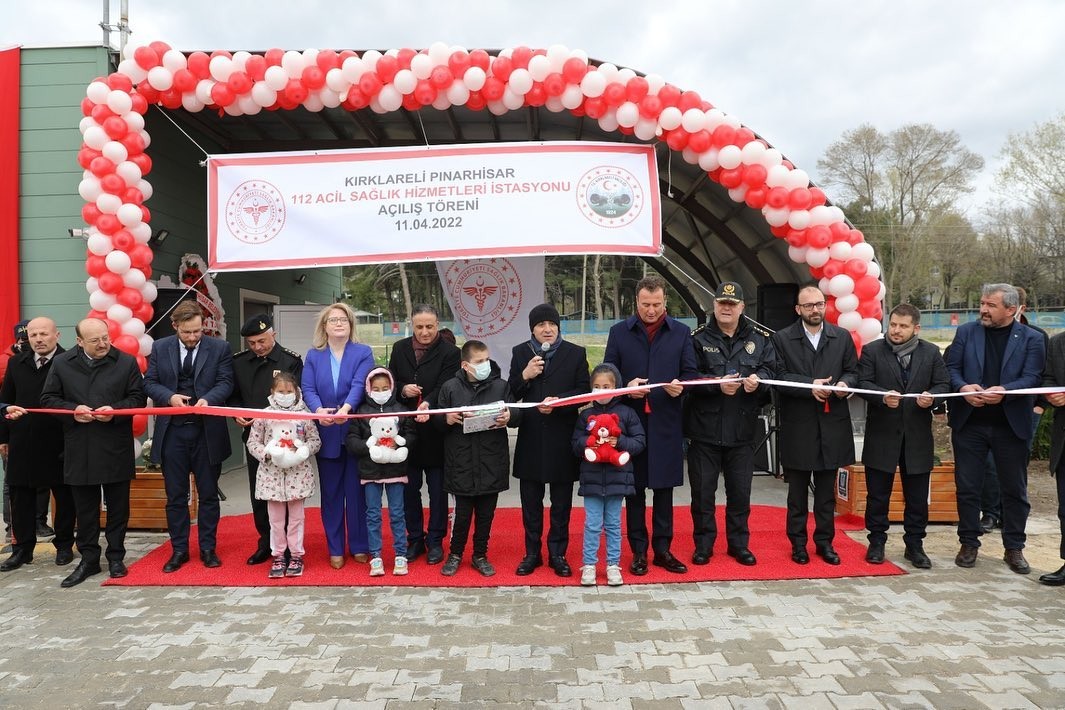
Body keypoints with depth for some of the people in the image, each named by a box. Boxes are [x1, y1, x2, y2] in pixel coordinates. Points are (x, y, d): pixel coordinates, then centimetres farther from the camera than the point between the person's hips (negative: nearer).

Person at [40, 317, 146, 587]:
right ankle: (88, 559, 21)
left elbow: (138, 398, 2)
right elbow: (48, 399, 7)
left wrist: (115, 410, -15)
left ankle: (116, 557, 20)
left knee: (117, 506, 7)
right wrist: (72, 410, -11)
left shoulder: (127, 362, 1)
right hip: (79, 451, 1)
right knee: (85, 508, 9)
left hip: (116, 448, -1)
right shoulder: (61, 363, 4)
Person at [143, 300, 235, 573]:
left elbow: (225, 383, -5)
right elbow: (150, 382, 4)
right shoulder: (160, 348, 4)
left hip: (207, 431, -1)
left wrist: (208, 399, -24)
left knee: (208, 494, 8)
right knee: (175, 496, 9)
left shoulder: (220, 348, -1)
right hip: (172, 431, 2)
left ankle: (208, 548, 20)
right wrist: (169, 396, -16)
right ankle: (179, 550, 20)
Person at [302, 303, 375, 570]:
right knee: (331, 493, 8)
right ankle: (335, 549, 17)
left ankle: (359, 546, 16)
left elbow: (359, 385, -13)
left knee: (357, 491, 5)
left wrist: (345, 408, -32)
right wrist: (318, 410, -24)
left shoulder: (363, 353, 2)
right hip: (326, 435, 2)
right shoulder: (313, 355, 8)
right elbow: (308, 389, -3)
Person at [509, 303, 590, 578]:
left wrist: (558, 401, -18)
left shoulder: (576, 353, 1)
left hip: (562, 439, -1)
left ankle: (558, 554, 21)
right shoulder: (520, 353, 6)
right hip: (530, 437, 1)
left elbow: (584, 391, -3)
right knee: (530, 501, 10)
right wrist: (525, 376, -15)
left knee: (561, 503, 9)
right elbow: (511, 394, 3)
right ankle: (532, 553, 23)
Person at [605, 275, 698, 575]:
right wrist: (627, 386, -15)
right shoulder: (619, 332, 5)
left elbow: (691, 373, 6)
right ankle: (638, 550, 17)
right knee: (635, 488, 7)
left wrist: (680, 386, -16)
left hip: (666, 422, 1)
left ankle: (662, 548, 20)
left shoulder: (681, 332, 6)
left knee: (664, 487, 8)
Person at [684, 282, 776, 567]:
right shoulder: (698, 338, 0)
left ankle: (738, 543, 26)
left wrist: (758, 380, -22)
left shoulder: (760, 338, 8)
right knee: (703, 490, 5)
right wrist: (718, 385, -21)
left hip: (742, 429, 2)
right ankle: (703, 544, 20)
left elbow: (770, 370, 0)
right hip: (704, 428, -2)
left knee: (740, 490, 11)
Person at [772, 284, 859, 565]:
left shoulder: (842, 337, 9)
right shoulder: (782, 339, -1)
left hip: (832, 425, 3)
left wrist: (845, 383, -12)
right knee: (797, 490, 8)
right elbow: (779, 377, -7)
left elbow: (853, 371, 10)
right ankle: (798, 543, 18)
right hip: (797, 426, -2)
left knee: (827, 490, 11)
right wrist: (809, 385, -19)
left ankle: (825, 542, 22)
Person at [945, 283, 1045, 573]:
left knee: (1015, 489, 8)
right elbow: (951, 367, 1)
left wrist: (1004, 391, -26)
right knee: (967, 486, 6)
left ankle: (1014, 547, 22)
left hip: (1011, 426, -1)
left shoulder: (1031, 339, 1)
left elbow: (1033, 377, -8)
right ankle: (969, 543, 19)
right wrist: (963, 388, -19)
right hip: (969, 423, 1)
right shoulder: (966, 332, 5)